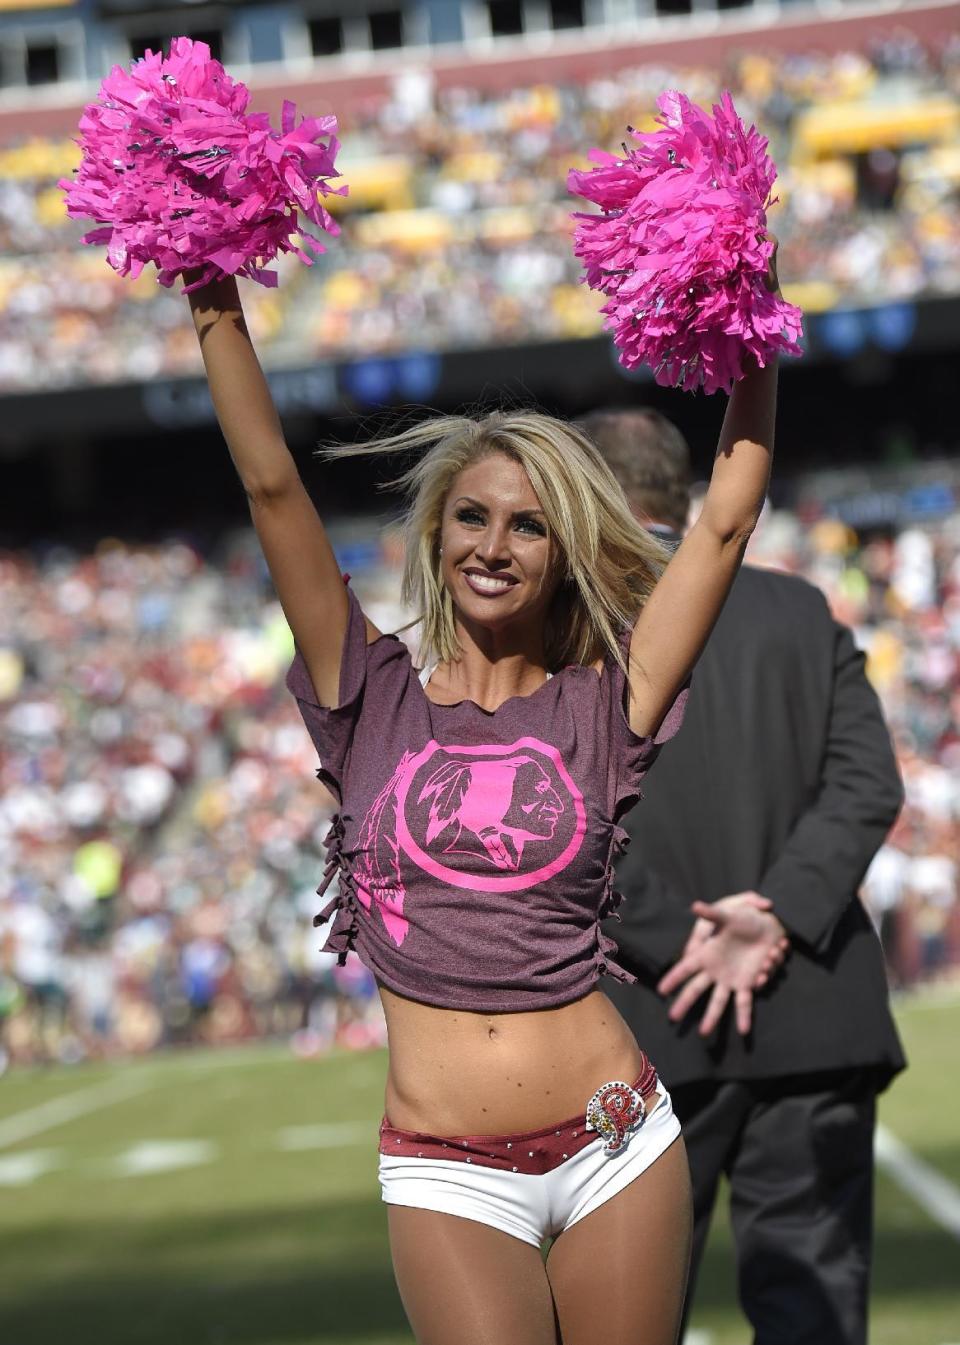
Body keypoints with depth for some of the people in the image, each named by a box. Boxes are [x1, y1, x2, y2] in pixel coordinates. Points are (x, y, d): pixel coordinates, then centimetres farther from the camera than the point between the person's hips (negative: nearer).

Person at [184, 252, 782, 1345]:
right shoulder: (375, 704, 6)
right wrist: (215, 303, -3)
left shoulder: (600, 708, 5)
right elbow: (272, 489, 1)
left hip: (615, 1144, 1)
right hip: (446, 1173, 0)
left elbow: (725, 523, 2)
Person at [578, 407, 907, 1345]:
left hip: (649, 1024, -2)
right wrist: (778, 915, -9)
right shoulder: (800, 610, 8)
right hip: (815, 1025, 2)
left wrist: (678, 939, -10)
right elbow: (869, 783, -1)